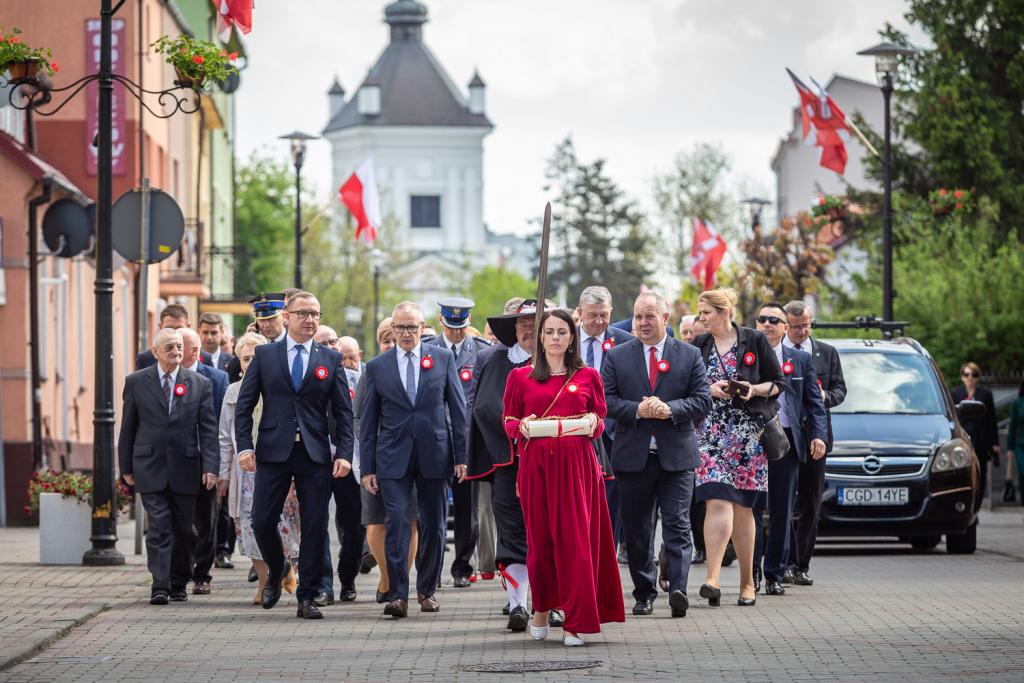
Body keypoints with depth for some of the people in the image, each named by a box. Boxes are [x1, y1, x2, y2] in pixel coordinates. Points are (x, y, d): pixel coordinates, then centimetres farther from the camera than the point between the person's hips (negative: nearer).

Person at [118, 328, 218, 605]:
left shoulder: (199, 384, 4)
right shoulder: (136, 382, 3)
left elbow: (208, 429, 2)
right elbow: (128, 427, 7)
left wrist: (210, 467, -7)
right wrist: (126, 467, 5)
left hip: (185, 468, 1)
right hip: (150, 467, -1)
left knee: (183, 530, 8)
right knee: (158, 527, -9)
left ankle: (178, 584, 21)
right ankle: (160, 587, -11)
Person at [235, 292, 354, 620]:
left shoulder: (331, 359, 8)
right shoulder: (265, 355, 6)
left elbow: (343, 411, 6)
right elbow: (244, 404, 5)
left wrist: (344, 453, -4)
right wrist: (244, 446, -6)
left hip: (315, 456, 0)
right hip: (274, 452, 0)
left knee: (314, 528, -1)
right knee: (262, 522, -2)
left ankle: (306, 598, 7)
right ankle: (275, 573, 27)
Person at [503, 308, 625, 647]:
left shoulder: (588, 376, 10)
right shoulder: (521, 377, 10)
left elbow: (601, 419, 15)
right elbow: (508, 420, 13)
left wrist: (593, 423, -7)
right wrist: (521, 426, -8)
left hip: (577, 464, -1)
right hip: (536, 464, 1)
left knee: (576, 539, -6)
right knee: (540, 538, 2)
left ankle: (575, 623, -4)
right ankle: (541, 609, 25)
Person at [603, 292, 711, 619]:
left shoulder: (689, 355, 6)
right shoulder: (617, 356, 8)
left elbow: (702, 400, 1)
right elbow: (606, 400, 1)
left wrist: (670, 409, -15)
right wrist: (636, 410, -15)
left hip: (676, 456, -2)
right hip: (633, 455, 2)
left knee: (677, 525, -11)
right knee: (636, 531, 7)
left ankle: (678, 590, -18)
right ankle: (644, 594, 15)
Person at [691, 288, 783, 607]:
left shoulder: (754, 341, 3)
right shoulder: (699, 346, 8)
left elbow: (777, 383, 7)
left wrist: (754, 389, -12)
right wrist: (711, 390, -9)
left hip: (748, 433, -1)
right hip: (710, 433, 1)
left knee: (742, 507, 3)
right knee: (718, 501, -15)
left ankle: (747, 581, 14)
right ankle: (713, 578, -23)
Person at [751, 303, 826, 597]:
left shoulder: (801, 360, 10)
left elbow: (814, 402, 10)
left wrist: (818, 435, -4)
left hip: (787, 440, 2)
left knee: (782, 512, 4)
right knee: (752, 508, -3)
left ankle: (775, 575, 10)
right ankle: (751, 572, 2)